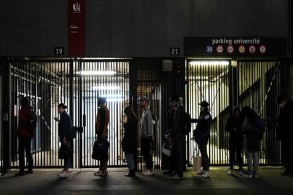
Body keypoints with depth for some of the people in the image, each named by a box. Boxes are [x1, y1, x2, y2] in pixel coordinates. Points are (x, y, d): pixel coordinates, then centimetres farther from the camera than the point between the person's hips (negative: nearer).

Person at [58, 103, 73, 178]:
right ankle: (65, 169, 21)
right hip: (66, 137, 10)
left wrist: (64, 138, -22)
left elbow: (64, 127, -20)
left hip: (65, 137, -10)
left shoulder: (63, 115, -13)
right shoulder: (65, 115, 17)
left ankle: (66, 171, -7)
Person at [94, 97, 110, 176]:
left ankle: (102, 170, -7)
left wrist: (99, 133, -21)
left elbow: (101, 122, -19)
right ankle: (104, 169, 16)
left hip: (101, 133, -10)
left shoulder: (102, 110, -12)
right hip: (105, 132, 10)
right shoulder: (106, 109, 18)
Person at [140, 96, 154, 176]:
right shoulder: (144, 111, 15)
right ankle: (147, 168, 21)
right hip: (144, 136, 9)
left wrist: (148, 135, -19)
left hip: (147, 136, -9)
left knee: (147, 152, -5)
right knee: (144, 152, 13)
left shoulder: (148, 112, -13)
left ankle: (150, 170, 1)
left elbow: (149, 124, -17)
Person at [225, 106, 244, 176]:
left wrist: (241, 129, -19)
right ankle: (231, 168, 11)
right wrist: (232, 129, -16)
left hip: (240, 138, -1)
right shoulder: (230, 119, 0)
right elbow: (226, 128, 2)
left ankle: (240, 169, 5)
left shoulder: (242, 119, -3)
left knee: (239, 153, -2)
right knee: (232, 153, 5)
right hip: (232, 138, 1)